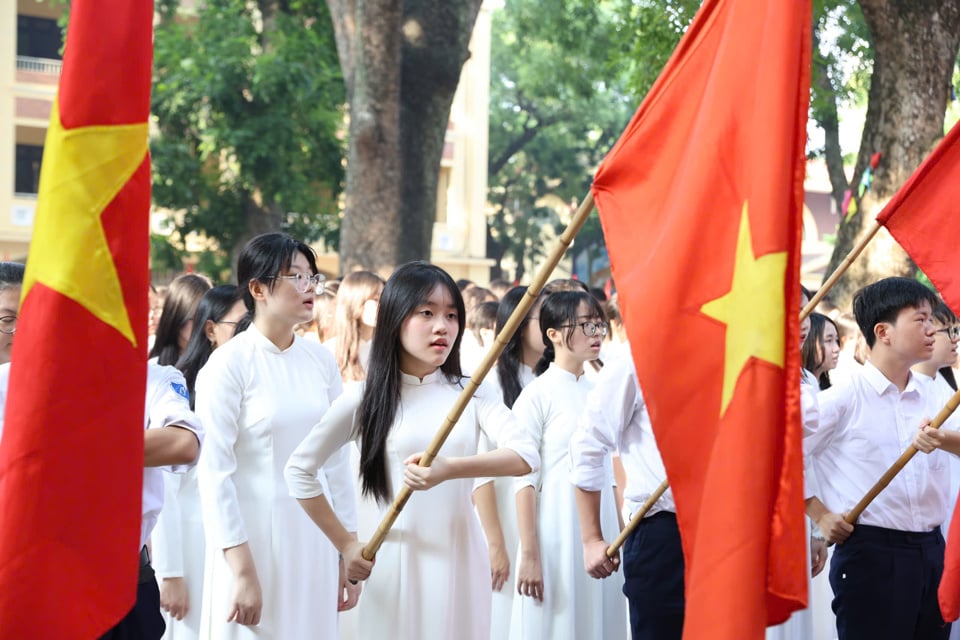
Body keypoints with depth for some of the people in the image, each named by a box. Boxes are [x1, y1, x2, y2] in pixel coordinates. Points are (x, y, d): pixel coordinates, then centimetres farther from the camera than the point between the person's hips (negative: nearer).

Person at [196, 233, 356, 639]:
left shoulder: (321, 361, 5)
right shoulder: (229, 363, -10)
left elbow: (337, 461, 10)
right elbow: (216, 471, -13)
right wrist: (242, 570, -16)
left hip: (315, 539, 5)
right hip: (253, 538, -5)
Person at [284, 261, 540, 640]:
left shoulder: (472, 394, 2)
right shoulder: (364, 399, -2)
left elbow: (526, 457, -14)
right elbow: (299, 470, 4)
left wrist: (450, 468, -30)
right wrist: (345, 545, 1)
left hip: (462, 559, 2)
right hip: (397, 559, -2)